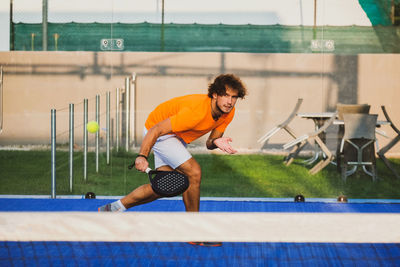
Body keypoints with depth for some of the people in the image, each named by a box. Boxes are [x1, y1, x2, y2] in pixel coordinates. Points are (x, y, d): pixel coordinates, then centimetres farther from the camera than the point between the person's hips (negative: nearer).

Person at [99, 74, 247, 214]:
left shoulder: (228, 112, -13)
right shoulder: (196, 111, -38)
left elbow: (209, 143, -3)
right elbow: (156, 130, -35)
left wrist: (216, 142, -28)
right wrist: (142, 156, -46)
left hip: (178, 137, 9)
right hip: (159, 131, -9)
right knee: (194, 172, -19)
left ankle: (113, 208, 21)